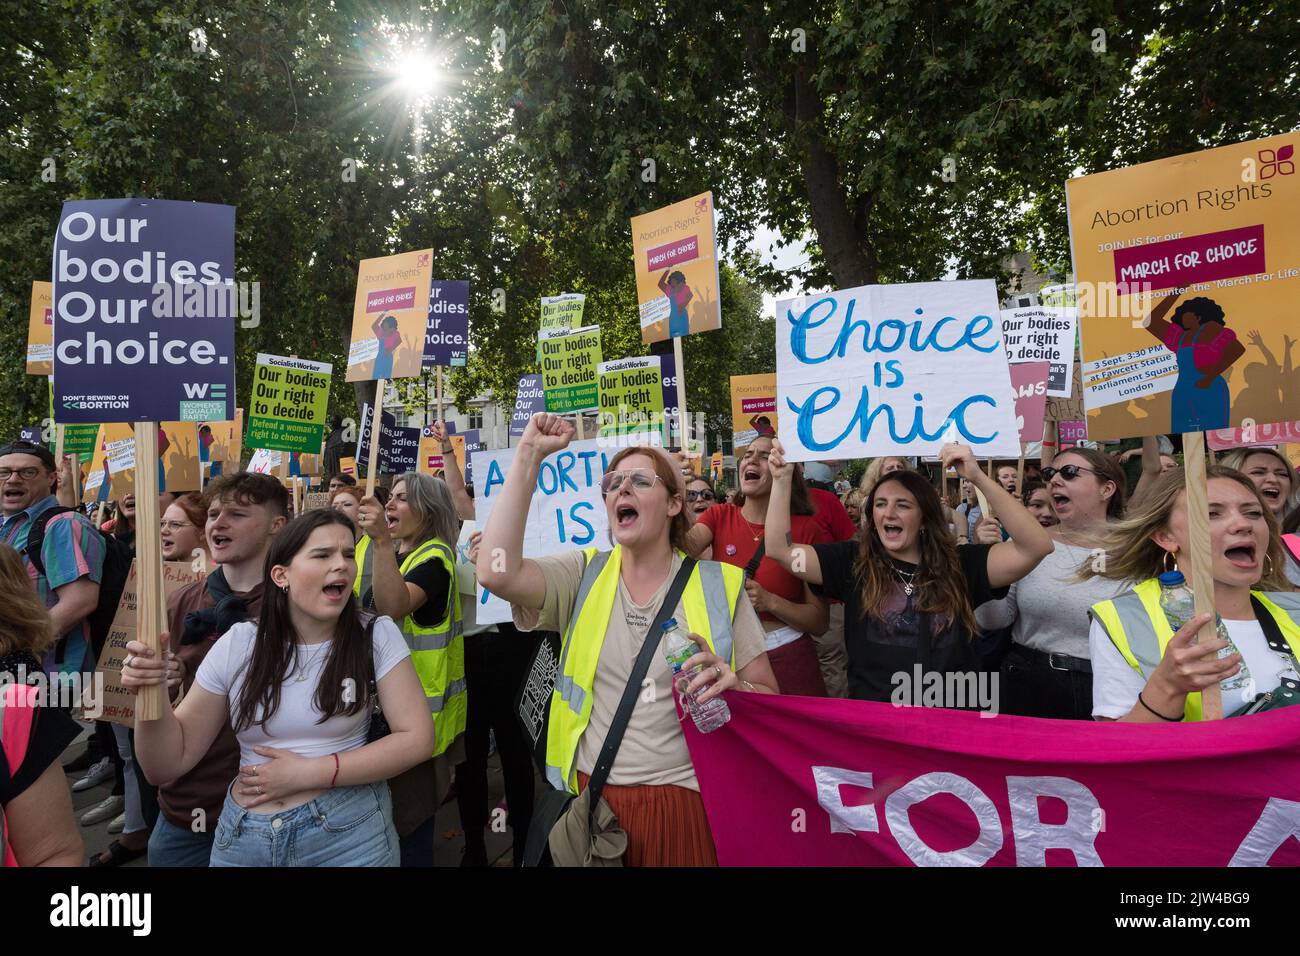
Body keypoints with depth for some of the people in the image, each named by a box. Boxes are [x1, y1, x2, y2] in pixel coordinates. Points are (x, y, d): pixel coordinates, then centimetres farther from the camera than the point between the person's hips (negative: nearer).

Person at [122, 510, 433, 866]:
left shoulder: (377, 638, -9)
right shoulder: (238, 644, -5)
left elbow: (416, 739, -12)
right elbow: (168, 764, -1)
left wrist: (309, 774, -17)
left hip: (350, 835, -2)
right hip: (241, 838, 2)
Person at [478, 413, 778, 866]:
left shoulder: (718, 585, -4)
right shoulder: (584, 574, -1)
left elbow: (770, 698, 1)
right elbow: (496, 572, -20)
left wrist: (733, 685, -23)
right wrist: (528, 455, -17)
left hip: (683, 799, -1)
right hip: (592, 795, 1)